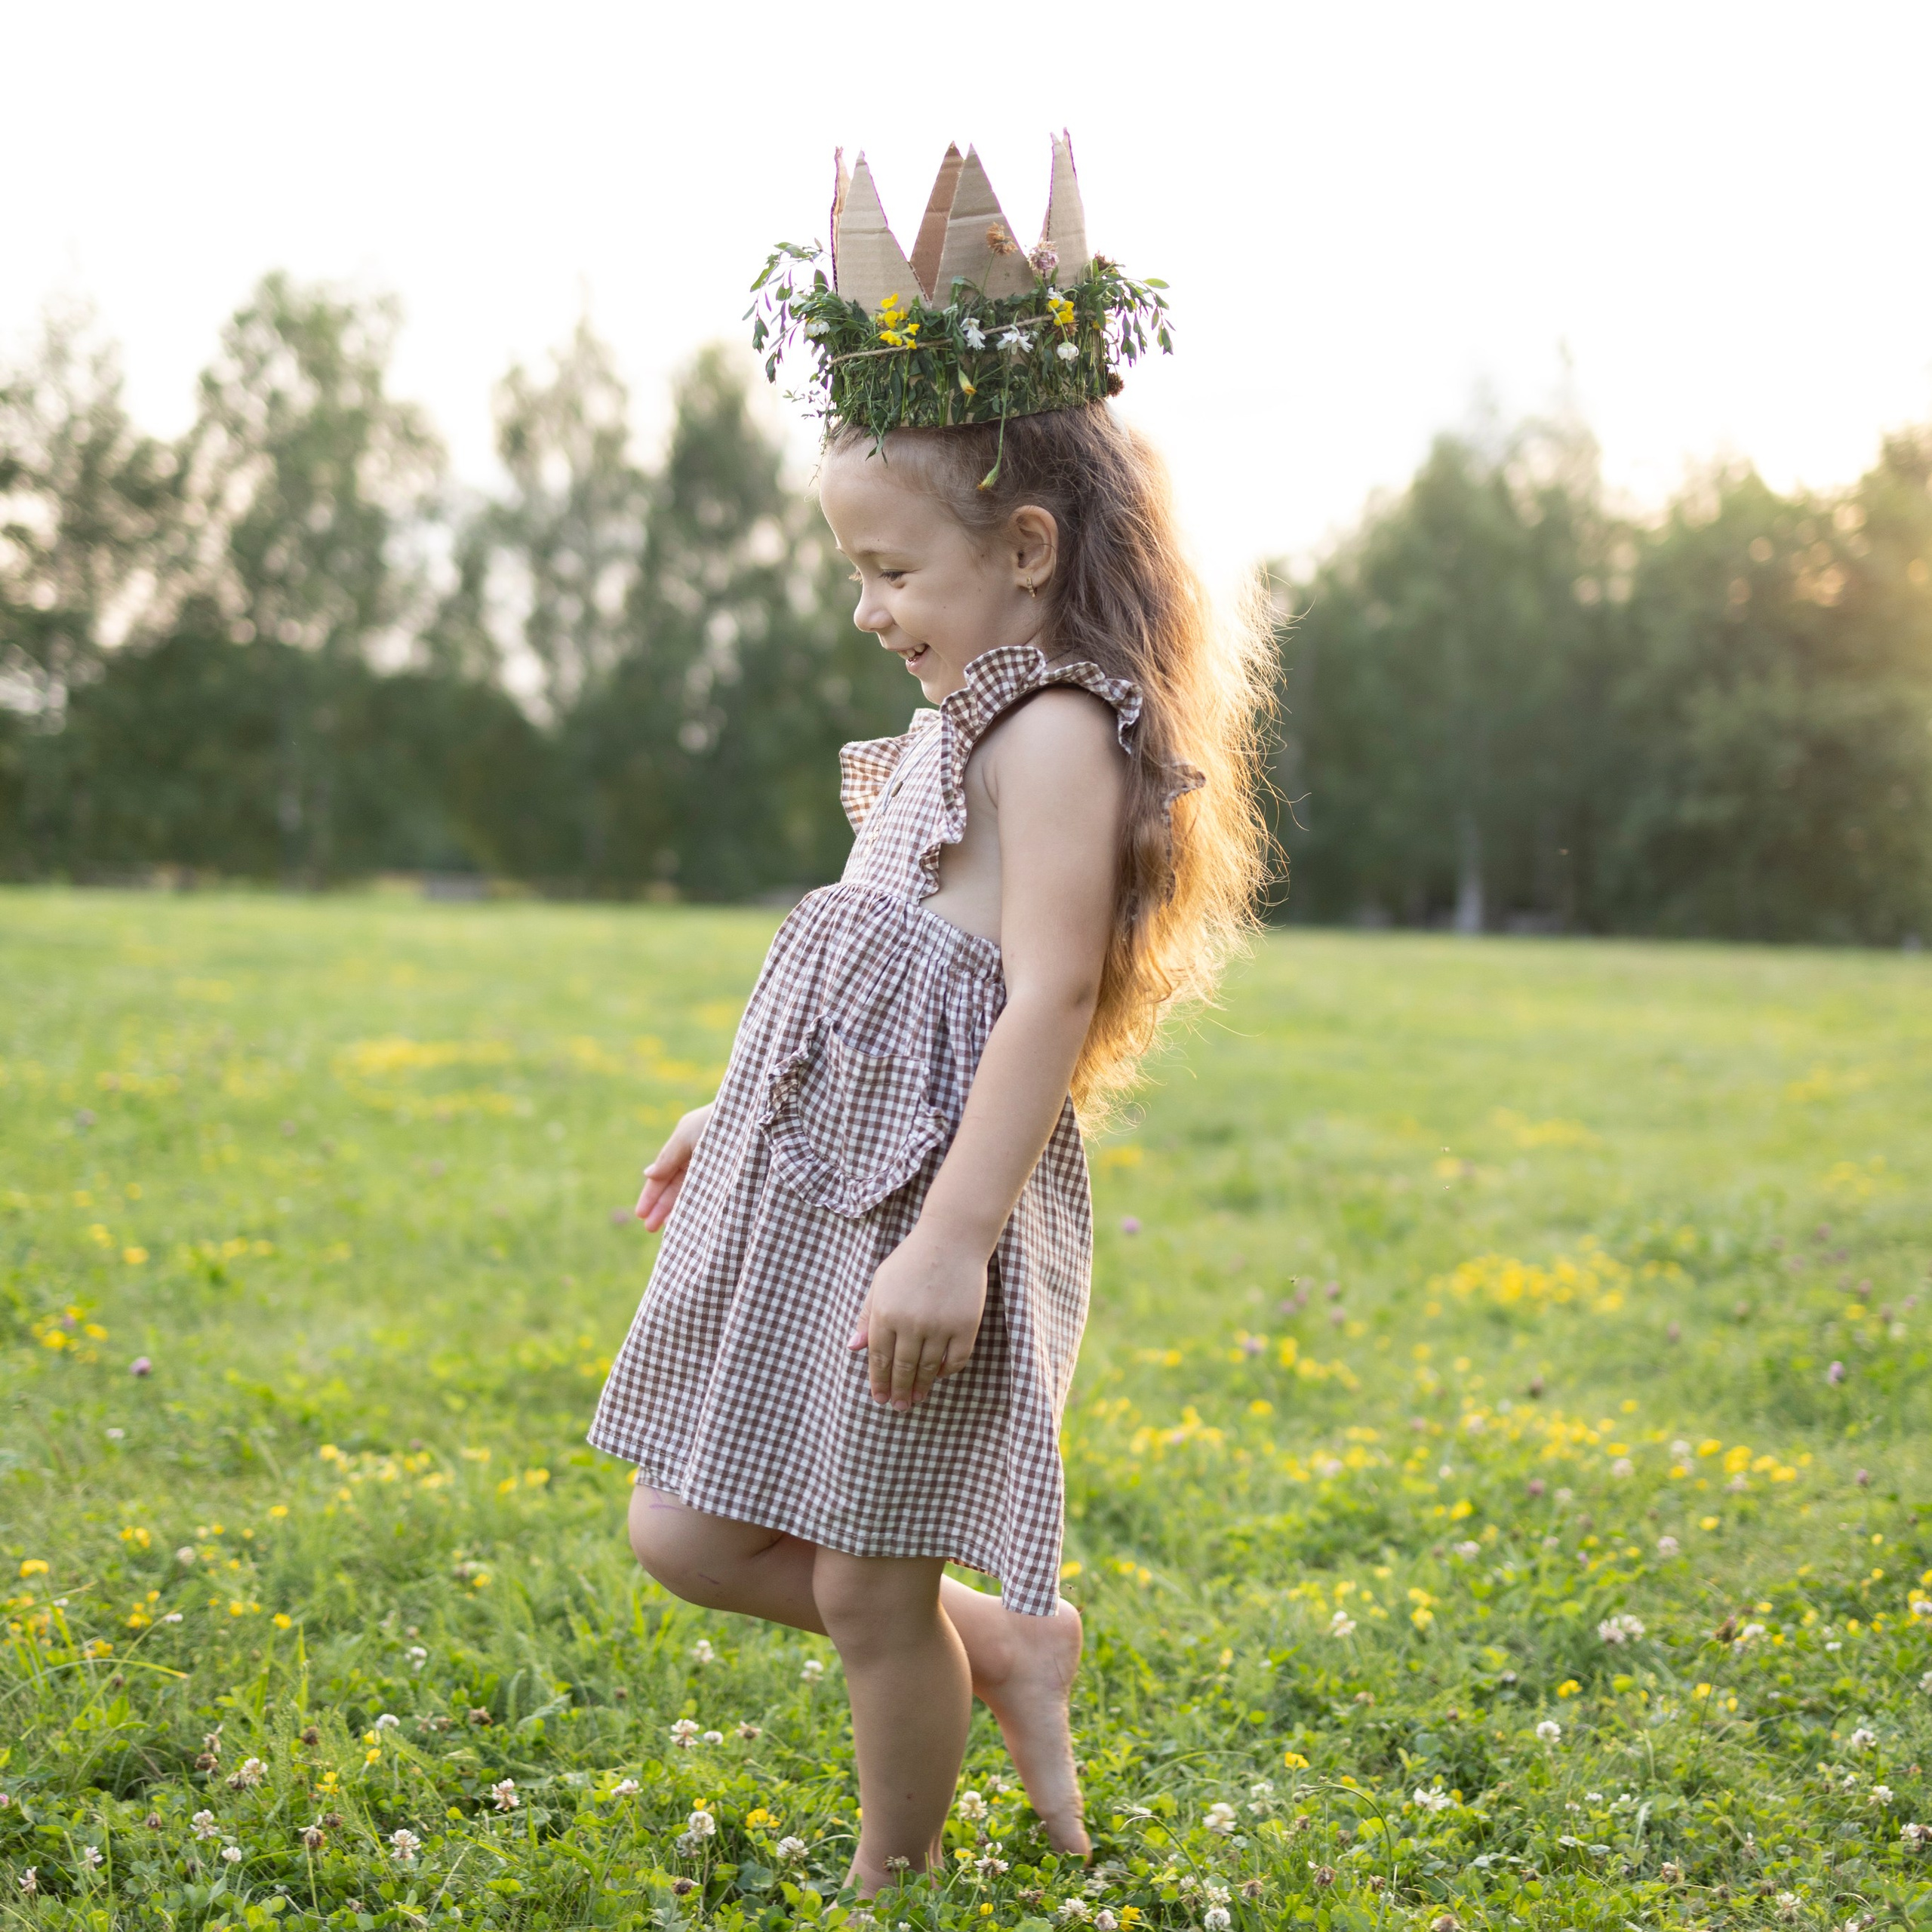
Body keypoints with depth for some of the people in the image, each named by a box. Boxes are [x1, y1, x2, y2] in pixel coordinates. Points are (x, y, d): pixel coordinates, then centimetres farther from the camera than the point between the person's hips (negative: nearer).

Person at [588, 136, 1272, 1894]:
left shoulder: (1056, 725, -13)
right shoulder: (968, 726, 17)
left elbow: (1050, 996, -22)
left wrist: (953, 1237, -28)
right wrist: (739, 1116, 27)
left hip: (925, 1195, -10)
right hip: (818, 1175, 10)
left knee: (868, 1585, 2)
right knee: (688, 1534, 13)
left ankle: (892, 1883, 23)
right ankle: (1010, 1650, 26)